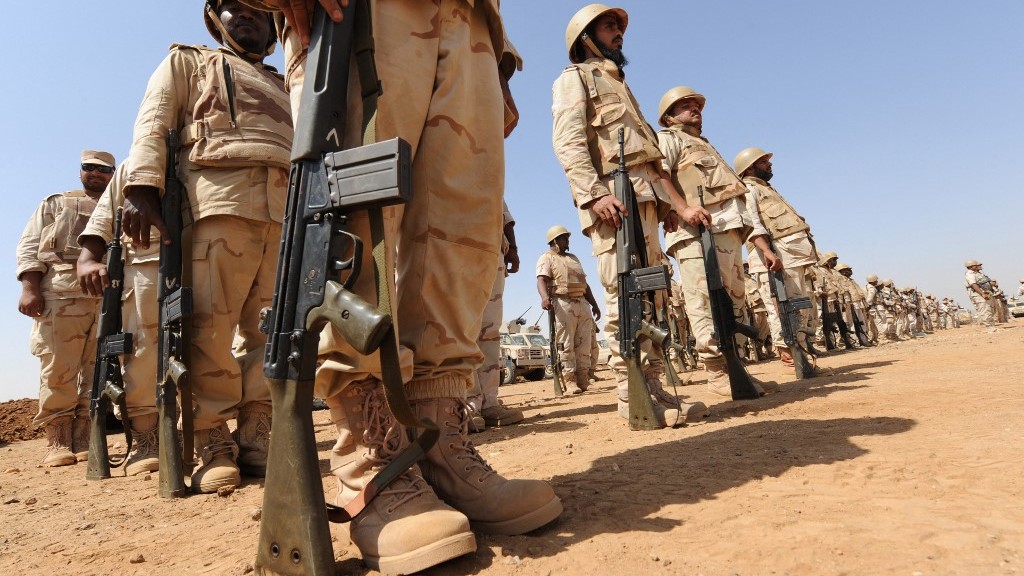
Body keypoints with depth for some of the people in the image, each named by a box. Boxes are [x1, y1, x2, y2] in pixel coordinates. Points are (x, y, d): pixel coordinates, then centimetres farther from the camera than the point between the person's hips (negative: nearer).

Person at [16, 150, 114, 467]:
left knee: (97, 372, -2)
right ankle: (57, 442, 3)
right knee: (58, 372, -4)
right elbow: (29, 248, 11)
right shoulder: (54, 204, 22)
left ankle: (85, 440, 3)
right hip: (60, 295, -1)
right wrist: (30, 288, -5)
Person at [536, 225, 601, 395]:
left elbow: (584, 283, 28)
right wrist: (545, 297, -34)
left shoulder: (574, 258, 26)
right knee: (566, 344, -7)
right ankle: (569, 380, -4)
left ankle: (583, 378, 8)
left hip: (582, 303, 7)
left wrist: (594, 304, 22)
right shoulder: (547, 258, 3)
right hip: (563, 303, -7)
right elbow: (541, 280, -14)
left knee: (584, 343, 3)